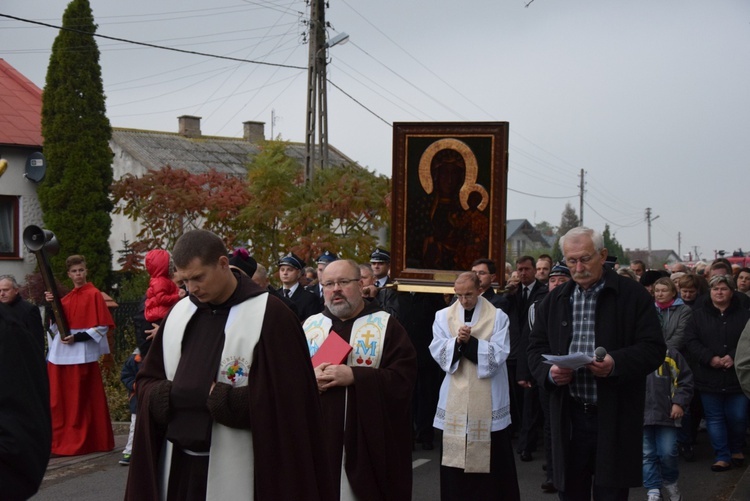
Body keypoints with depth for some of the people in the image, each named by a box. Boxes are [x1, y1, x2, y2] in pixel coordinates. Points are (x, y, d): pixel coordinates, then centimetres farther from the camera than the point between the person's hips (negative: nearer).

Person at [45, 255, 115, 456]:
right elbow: (56, 324, 9)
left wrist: (77, 337, -17)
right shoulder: (66, 297, 16)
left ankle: (82, 442, 3)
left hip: (83, 353, -6)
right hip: (61, 353, 6)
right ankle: (62, 441, 13)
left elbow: (102, 327, -9)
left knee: (81, 400, -3)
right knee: (60, 400, 6)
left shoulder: (94, 294, -4)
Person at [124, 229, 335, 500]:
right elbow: (146, 381, 11)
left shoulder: (269, 314, -9)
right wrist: (171, 396, -10)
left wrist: (214, 399, -17)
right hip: (179, 462, 5)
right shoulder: (178, 313, 8)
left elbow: (283, 398, -13)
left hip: (236, 469, -5)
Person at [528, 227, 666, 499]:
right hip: (568, 418, 4)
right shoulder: (554, 300, 11)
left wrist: (616, 363, -23)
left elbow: (653, 348, -5)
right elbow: (536, 348, 13)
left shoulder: (633, 295, -1)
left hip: (615, 418, -3)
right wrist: (549, 371, -9)